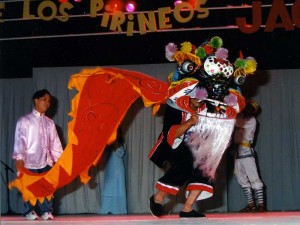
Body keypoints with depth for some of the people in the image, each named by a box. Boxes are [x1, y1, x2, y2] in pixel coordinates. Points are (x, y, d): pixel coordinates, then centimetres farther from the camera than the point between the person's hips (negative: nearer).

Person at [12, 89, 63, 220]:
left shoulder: (50, 123, 14)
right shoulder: (25, 121, 0)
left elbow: (55, 142, 12)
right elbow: (20, 139, -7)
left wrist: (59, 158, 6)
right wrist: (19, 158, -16)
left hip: (46, 161, 4)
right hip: (29, 161, -4)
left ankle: (46, 211, 8)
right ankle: (30, 212, 10)